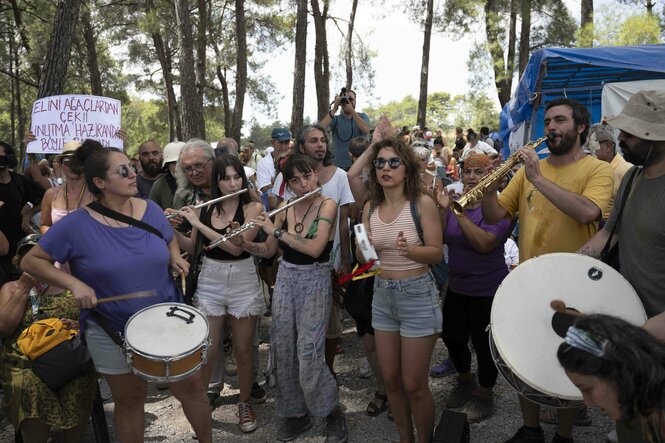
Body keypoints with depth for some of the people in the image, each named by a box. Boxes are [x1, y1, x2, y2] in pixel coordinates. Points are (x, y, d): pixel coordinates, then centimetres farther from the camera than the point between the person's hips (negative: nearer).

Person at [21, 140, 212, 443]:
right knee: (129, 401, 16)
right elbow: (31, 261, -8)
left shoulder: (151, 210, -5)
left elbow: (170, 239, 14)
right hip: (113, 332, -2)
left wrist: (176, 258, -7)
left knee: (192, 387, 10)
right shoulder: (76, 225, -16)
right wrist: (73, 283, -21)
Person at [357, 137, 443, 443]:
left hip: (417, 294, -5)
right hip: (382, 294, 5)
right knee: (390, 380, 13)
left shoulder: (422, 202, -11)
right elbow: (361, 256, 5)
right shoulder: (370, 206, 4)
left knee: (414, 385, 2)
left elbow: (436, 253, -11)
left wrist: (410, 249, -30)